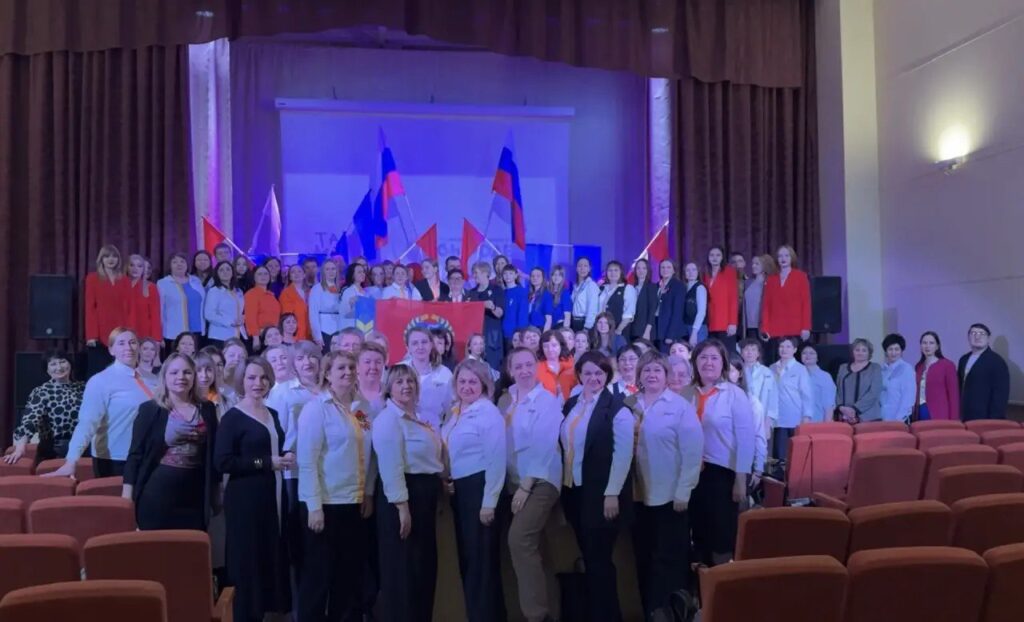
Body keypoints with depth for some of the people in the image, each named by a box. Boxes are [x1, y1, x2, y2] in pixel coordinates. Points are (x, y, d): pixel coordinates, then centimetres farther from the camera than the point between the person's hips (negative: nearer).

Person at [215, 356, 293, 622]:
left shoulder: (273, 414, 13)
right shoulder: (233, 417, -8)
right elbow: (222, 462, -15)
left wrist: (285, 458, 3)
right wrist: (266, 463, -15)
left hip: (272, 497, 7)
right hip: (245, 499, -7)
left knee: (272, 558, 8)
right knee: (247, 563, -2)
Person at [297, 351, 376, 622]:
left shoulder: (360, 409, 9)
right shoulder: (316, 407, -9)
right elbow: (307, 460, -14)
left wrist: (369, 493, 5)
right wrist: (314, 506, -17)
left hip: (356, 502, 6)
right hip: (326, 503, -6)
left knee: (351, 573, 13)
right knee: (319, 574, 4)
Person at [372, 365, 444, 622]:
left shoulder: (418, 418, 15)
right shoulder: (389, 419, -14)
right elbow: (390, 467, -21)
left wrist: (441, 481, 20)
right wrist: (402, 506, -24)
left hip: (425, 493, 10)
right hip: (404, 494, -10)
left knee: (424, 562, 17)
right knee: (403, 565, 0)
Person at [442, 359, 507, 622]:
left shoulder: (488, 413, -13)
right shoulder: (455, 413, 11)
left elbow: (496, 461, -17)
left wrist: (489, 502, -19)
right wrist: (447, 481, 4)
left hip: (480, 488, -8)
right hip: (459, 489, 8)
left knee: (482, 558, 0)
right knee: (466, 556, 16)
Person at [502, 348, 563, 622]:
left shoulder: (548, 402, -9)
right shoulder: (506, 401, 9)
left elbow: (543, 447, -15)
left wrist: (526, 486, -17)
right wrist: (516, 485, 2)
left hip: (540, 481, -6)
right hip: (514, 481, 7)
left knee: (519, 539, -19)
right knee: (528, 544, 11)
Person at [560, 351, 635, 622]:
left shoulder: (617, 408, -11)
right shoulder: (570, 405, 8)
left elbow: (623, 454, -14)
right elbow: (565, 446, 11)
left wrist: (612, 494, -16)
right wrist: (564, 483, 7)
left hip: (601, 493, -6)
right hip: (574, 490, 6)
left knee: (599, 558, 0)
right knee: (588, 557, 14)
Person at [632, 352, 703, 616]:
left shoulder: (680, 406, -7)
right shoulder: (632, 406, 4)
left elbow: (693, 451, -10)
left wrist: (683, 492, -13)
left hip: (670, 495, -4)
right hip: (640, 494, 4)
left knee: (670, 558, 5)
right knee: (644, 557, 13)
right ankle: (650, 611, 28)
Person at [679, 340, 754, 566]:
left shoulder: (735, 395, -8)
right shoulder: (687, 394, 3)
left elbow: (746, 440, -9)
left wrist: (741, 479, -11)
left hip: (723, 473, -4)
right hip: (693, 473, 4)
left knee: (723, 537, 5)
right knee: (699, 535, 15)